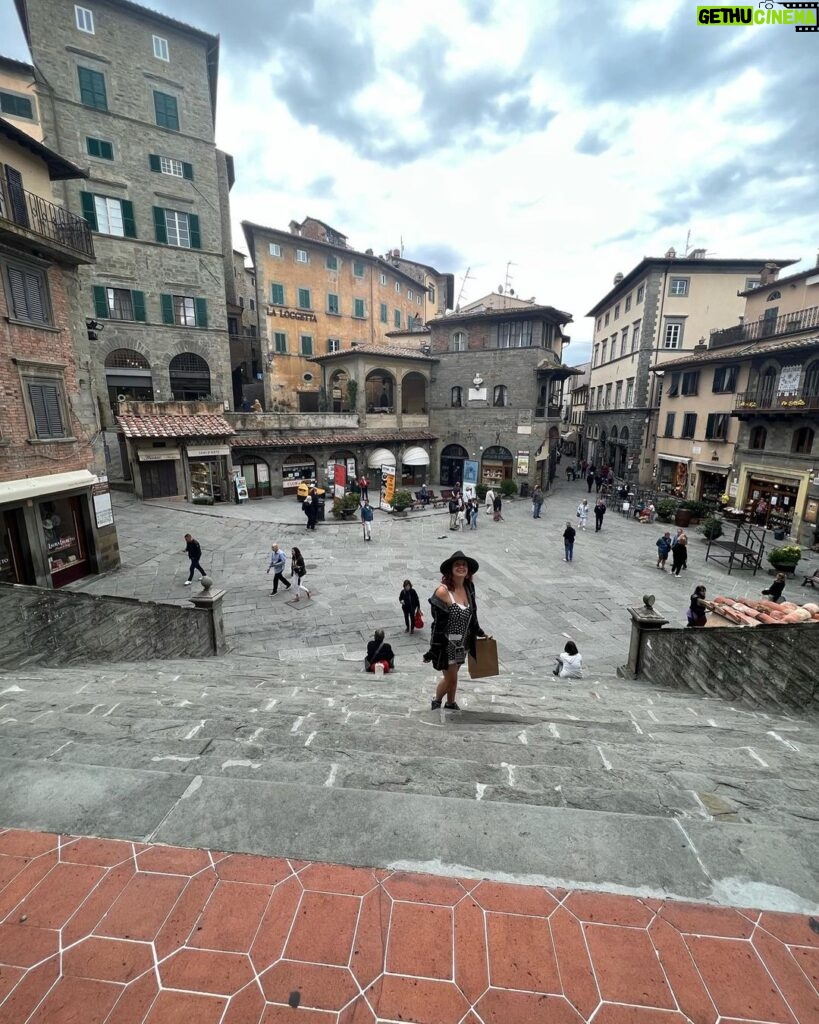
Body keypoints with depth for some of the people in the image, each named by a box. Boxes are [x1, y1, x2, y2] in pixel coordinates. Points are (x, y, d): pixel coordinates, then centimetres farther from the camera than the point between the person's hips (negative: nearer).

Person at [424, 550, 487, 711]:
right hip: (446, 644, -5)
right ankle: (436, 701, 36)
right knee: (451, 678, 7)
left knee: (452, 676, 21)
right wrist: (434, 650, -17)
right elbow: (438, 624, -21)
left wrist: (480, 633, 19)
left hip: (462, 643, 6)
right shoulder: (443, 591, -23)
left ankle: (450, 703, 45)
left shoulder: (469, 588, -3)